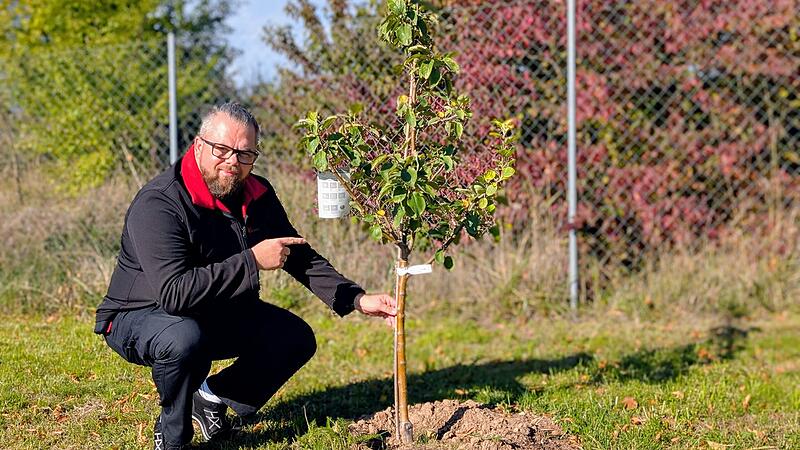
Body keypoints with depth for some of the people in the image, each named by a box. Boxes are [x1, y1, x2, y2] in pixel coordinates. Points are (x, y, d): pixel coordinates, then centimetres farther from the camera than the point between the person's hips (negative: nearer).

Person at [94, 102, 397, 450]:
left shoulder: (257, 196, -5)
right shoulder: (158, 204, -28)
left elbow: (300, 258, 8)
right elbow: (173, 292, -39)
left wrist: (357, 299, -6)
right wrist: (252, 261, -37)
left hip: (216, 316, 7)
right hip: (139, 317, -7)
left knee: (296, 339, -5)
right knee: (185, 338, -39)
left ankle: (212, 395, 12)